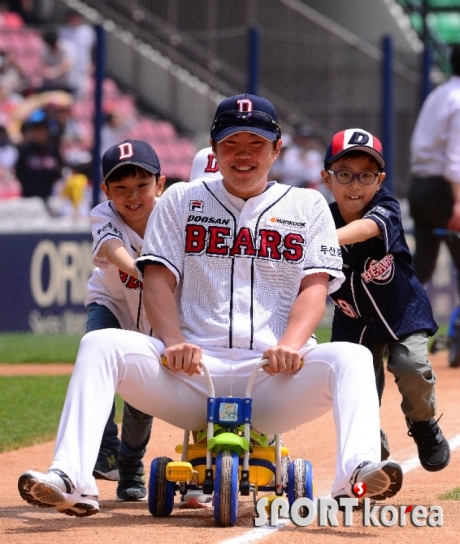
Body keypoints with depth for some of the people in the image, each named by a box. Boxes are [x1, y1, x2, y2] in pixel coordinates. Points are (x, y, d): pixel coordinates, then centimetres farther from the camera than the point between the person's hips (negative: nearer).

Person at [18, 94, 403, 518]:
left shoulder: (308, 207, 15)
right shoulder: (181, 200, 16)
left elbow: (314, 287, 4)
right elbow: (158, 279, 7)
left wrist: (291, 345, -18)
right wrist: (173, 342, -14)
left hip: (274, 373, -1)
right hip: (192, 372, 1)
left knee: (351, 357, -29)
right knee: (100, 345, -24)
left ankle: (356, 474, -52)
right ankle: (73, 481, -38)